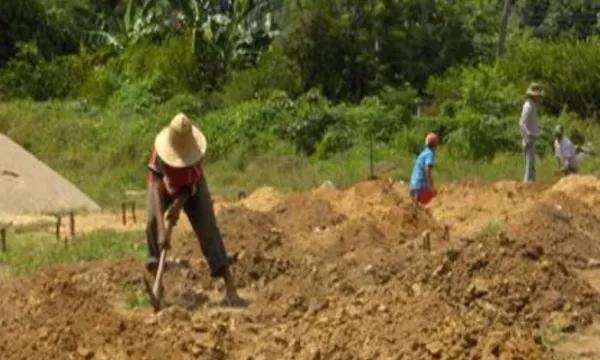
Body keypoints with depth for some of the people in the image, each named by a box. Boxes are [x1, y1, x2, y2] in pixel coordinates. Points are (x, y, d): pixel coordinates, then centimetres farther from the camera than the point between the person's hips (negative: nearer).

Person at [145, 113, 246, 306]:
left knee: (208, 229, -13)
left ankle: (231, 290, -17)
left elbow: (194, 177, -17)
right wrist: (161, 230, -51)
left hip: (191, 186, 1)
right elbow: (157, 189, -43)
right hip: (166, 185, 0)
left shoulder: (196, 147, -31)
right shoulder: (159, 151, -38)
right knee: (152, 221, -27)